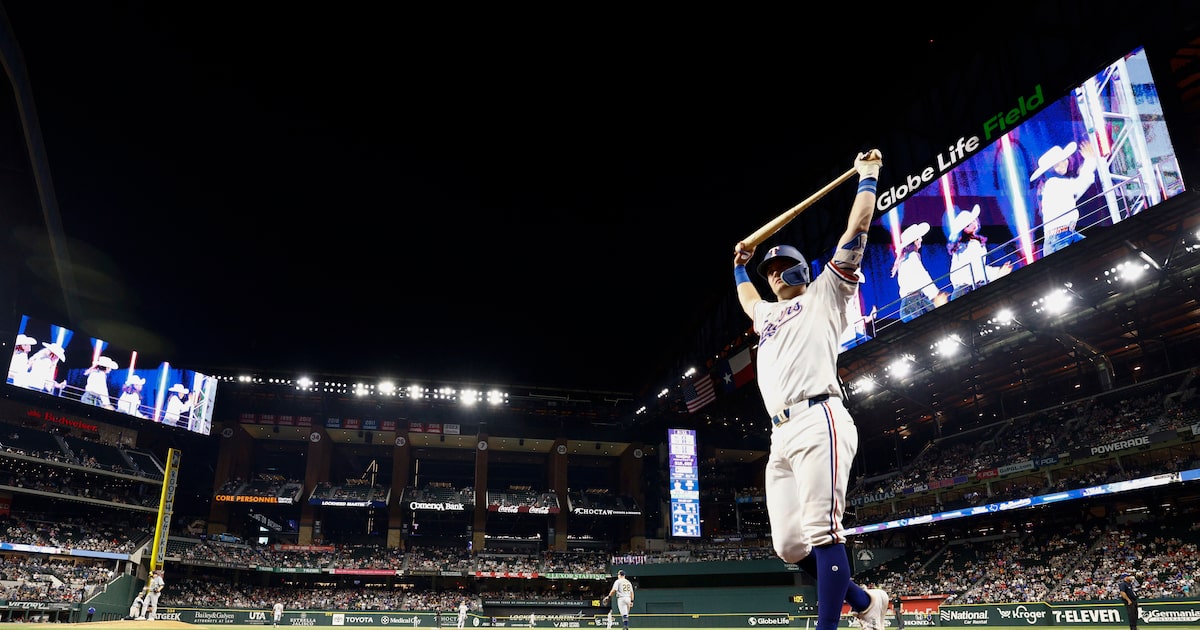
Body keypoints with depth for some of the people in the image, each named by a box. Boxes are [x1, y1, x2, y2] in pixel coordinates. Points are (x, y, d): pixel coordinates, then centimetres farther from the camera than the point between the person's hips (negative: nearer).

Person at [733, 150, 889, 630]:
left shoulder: (822, 296, 15)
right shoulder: (768, 314, 33)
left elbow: (854, 235, 10)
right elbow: (747, 300, 57)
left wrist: (867, 179, 14)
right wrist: (740, 266, 56)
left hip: (818, 423, -7)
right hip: (781, 437, 7)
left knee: (821, 529, -18)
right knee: (789, 544, 0)